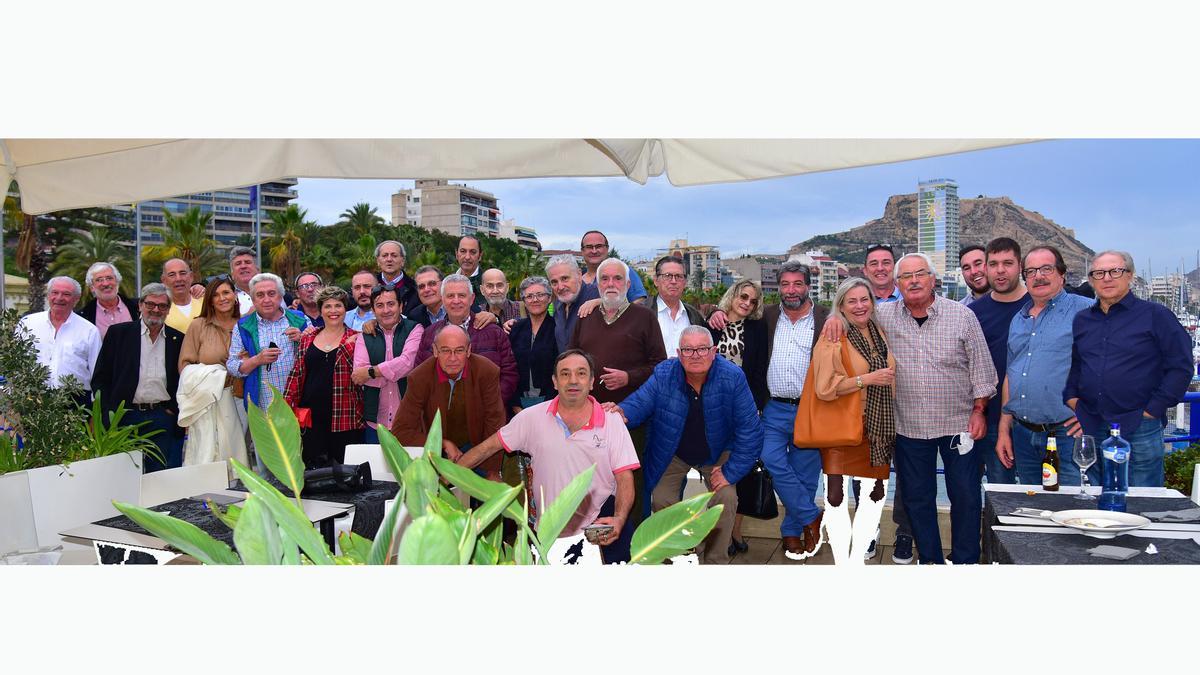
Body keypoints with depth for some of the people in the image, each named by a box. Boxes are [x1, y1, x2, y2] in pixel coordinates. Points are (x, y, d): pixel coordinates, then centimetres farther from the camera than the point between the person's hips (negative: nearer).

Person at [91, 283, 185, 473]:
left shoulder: (178, 340, 9)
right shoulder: (118, 333, 5)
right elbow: (100, 378, 4)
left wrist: (175, 410, 0)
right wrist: (109, 414, -4)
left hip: (164, 417, 1)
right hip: (125, 417, -1)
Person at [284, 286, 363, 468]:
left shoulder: (355, 339, 2)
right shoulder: (307, 339, 11)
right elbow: (296, 374, 11)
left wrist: (348, 344, -15)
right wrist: (286, 407, 4)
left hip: (345, 418, -3)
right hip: (312, 417, 3)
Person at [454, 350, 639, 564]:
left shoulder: (612, 422, 0)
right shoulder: (533, 418, 1)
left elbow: (624, 478, -3)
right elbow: (489, 447, 6)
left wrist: (619, 520, -19)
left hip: (601, 521, -1)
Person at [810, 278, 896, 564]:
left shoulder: (881, 333, 10)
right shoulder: (832, 339, -8)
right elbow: (824, 387, -17)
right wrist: (868, 379, -18)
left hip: (879, 428, 6)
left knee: (875, 493, 9)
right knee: (837, 496, -6)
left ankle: (858, 560, 22)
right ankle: (842, 563, 6)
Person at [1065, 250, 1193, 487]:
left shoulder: (1155, 315, -1)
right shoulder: (1081, 320, 12)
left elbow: (1181, 367, -4)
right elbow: (1070, 365, 20)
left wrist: (1152, 410, -8)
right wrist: (1071, 399, 5)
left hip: (1139, 429, -4)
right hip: (1090, 429, 4)